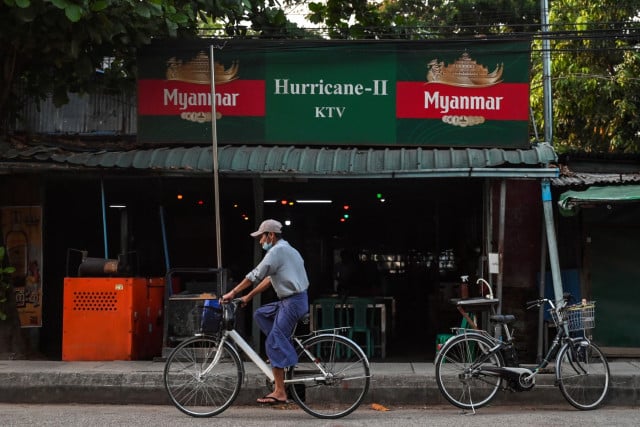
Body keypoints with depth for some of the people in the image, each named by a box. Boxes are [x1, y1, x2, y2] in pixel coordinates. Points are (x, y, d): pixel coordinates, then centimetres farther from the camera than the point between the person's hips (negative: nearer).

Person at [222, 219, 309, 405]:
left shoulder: (277, 250, -11)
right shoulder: (286, 249, 21)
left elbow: (255, 275, -14)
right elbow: (268, 279, 23)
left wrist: (233, 293, -6)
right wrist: (247, 297, 22)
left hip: (293, 301, -10)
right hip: (289, 300, 10)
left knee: (274, 344, -9)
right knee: (260, 314, 17)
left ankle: (279, 392, -9)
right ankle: (287, 350, 10)